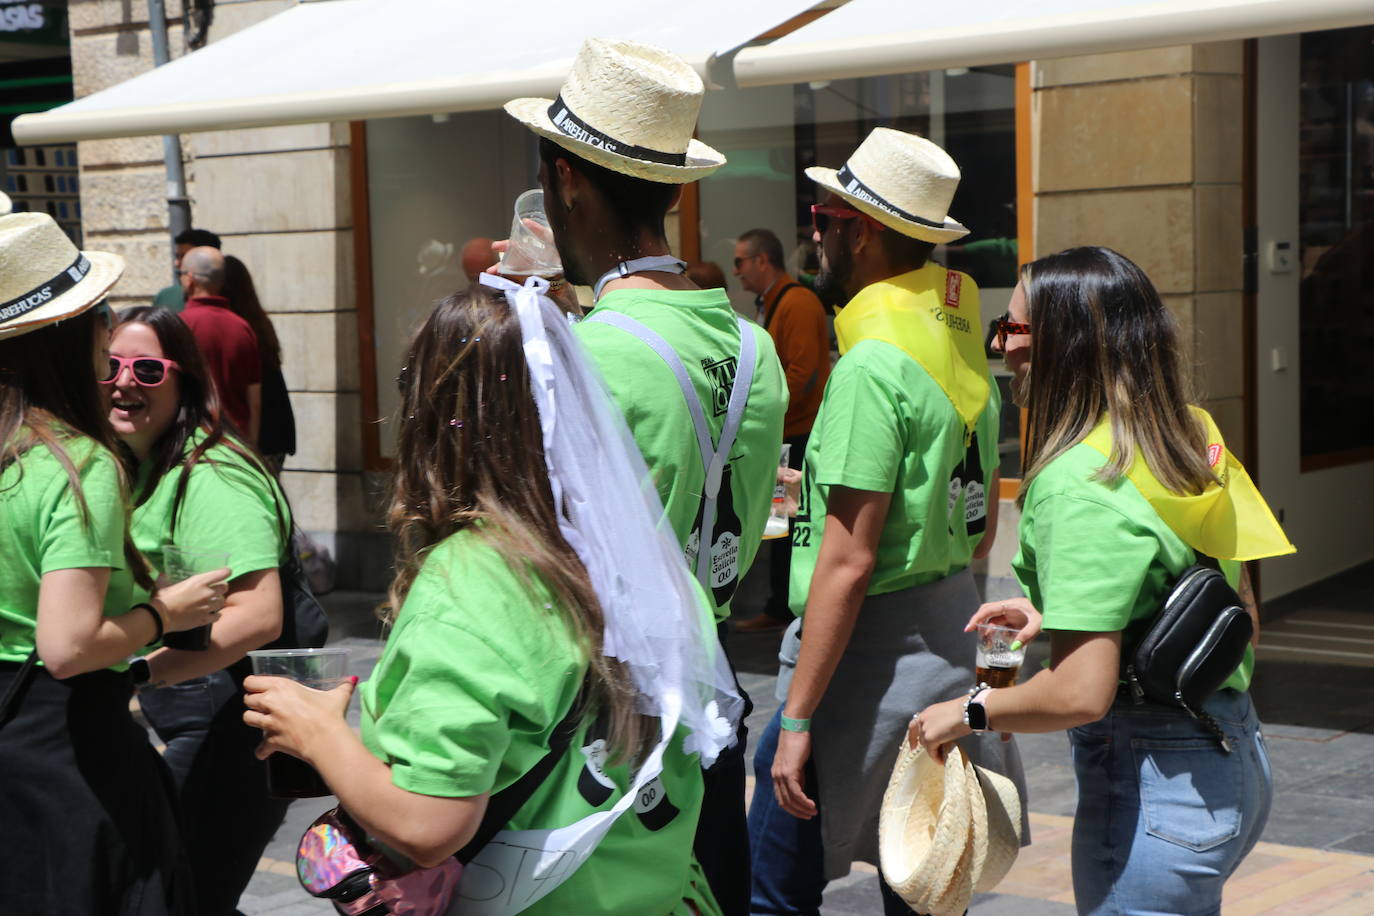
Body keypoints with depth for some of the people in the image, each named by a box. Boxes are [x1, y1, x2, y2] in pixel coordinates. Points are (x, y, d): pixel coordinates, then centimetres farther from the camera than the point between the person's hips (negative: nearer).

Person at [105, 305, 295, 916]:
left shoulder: (211, 478, -19)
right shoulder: (143, 469, 12)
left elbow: (257, 615, -30)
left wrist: (134, 673, -34)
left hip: (229, 721, -10)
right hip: (187, 724, 10)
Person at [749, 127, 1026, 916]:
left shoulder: (874, 364, -17)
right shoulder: (965, 348, 10)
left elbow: (848, 562, -21)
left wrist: (797, 716, -18)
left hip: (871, 648, -9)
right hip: (954, 636, 9)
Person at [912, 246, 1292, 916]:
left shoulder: (1077, 485, -21)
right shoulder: (1191, 437, 6)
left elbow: (1081, 694, -26)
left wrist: (968, 712, -8)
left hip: (1152, 779, -9)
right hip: (1234, 762, 9)